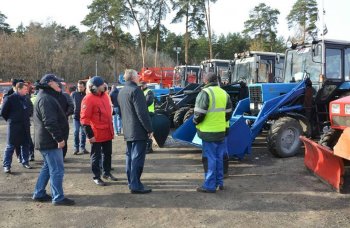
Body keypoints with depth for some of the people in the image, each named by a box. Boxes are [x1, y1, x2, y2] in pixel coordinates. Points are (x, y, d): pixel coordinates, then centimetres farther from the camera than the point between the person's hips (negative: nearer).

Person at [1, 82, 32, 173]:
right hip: (14, 127, -6)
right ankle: (6, 165, 6)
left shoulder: (25, 99, 7)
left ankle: (25, 162, 24)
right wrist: (11, 120, 3)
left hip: (25, 126, 6)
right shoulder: (9, 99, -10)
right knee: (10, 146, 0)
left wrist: (26, 119, 11)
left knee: (25, 145, 12)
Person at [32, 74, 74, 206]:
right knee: (57, 170, -4)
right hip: (50, 141, -11)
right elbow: (50, 122, -25)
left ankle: (39, 194, 28)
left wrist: (58, 138, 23)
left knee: (48, 167, 20)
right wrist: (59, 138, -22)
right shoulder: (46, 99, -17)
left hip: (45, 141, 11)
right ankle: (58, 198, 4)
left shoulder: (46, 97, 18)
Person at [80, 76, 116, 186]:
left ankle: (107, 173, 35)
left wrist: (111, 129, 19)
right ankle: (96, 177, 18)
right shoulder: (88, 99, -16)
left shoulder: (105, 95, 7)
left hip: (108, 133, 7)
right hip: (96, 134, -7)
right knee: (96, 156, 6)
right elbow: (84, 119, -17)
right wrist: (90, 135, -18)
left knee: (107, 153, 18)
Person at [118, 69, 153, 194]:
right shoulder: (135, 90, -15)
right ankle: (136, 185, -1)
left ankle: (131, 182, 24)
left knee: (130, 156, 15)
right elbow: (142, 112, -20)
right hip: (138, 130, -9)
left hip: (128, 131, 9)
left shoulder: (121, 92, 14)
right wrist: (149, 129, -16)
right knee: (137, 158, -5)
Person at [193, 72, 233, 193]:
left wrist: (196, 121, 1)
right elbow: (228, 113, 12)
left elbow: (199, 113, -17)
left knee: (210, 158, 1)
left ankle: (210, 185, 6)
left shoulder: (205, 93, -14)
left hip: (209, 132, -7)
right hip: (221, 131, 7)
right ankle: (220, 183, 27)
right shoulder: (224, 93, 9)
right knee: (219, 158, 17)